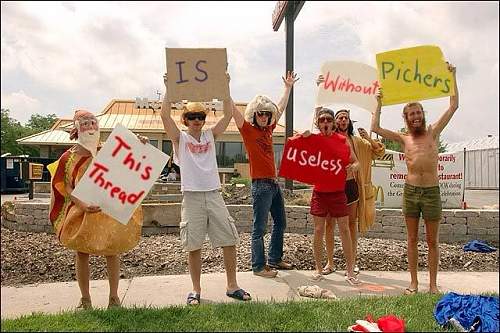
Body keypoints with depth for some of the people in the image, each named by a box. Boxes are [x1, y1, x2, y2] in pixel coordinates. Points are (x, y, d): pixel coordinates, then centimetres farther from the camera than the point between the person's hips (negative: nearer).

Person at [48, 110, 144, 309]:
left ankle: (114, 297, 17)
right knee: (82, 253, 7)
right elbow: (65, 187, -4)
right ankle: (85, 299, 22)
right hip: (81, 212, -1)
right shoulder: (69, 157, -1)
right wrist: (82, 205, -20)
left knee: (112, 251, 4)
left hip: (108, 211, 1)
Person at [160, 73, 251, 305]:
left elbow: (228, 114, 6)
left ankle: (232, 286, 18)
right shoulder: (180, 138, 4)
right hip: (192, 197, -3)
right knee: (193, 246, 4)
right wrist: (169, 88, -8)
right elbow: (165, 115, -10)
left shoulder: (210, 135, 12)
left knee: (229, 241, 3)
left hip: (214, 195, 3)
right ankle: (196, 290, 20)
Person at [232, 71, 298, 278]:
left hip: (274, 183, 8)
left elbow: (281, 108, 25)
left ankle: (275, 259, 30)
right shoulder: (247, 129, -6)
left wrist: (288, 87, 32)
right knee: (259, 228, -2)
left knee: (280, 223, 17)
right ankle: (258, 266, 8)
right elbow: (232, 109, -16)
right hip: (260, 184, -8)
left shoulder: (268, 128, 12)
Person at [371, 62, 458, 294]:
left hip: (431, 191, -1)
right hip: (410, 191, 1)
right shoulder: (403, 139, 7)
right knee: (412, 239, 8)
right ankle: (414, 283, 17)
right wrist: (379, 103, 7)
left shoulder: (433, 132, 6)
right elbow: (375, 128, 2)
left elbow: (453, 106, 3)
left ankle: (433, 284, 17)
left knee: (432, 240, 6)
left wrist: (452, 77, 3)